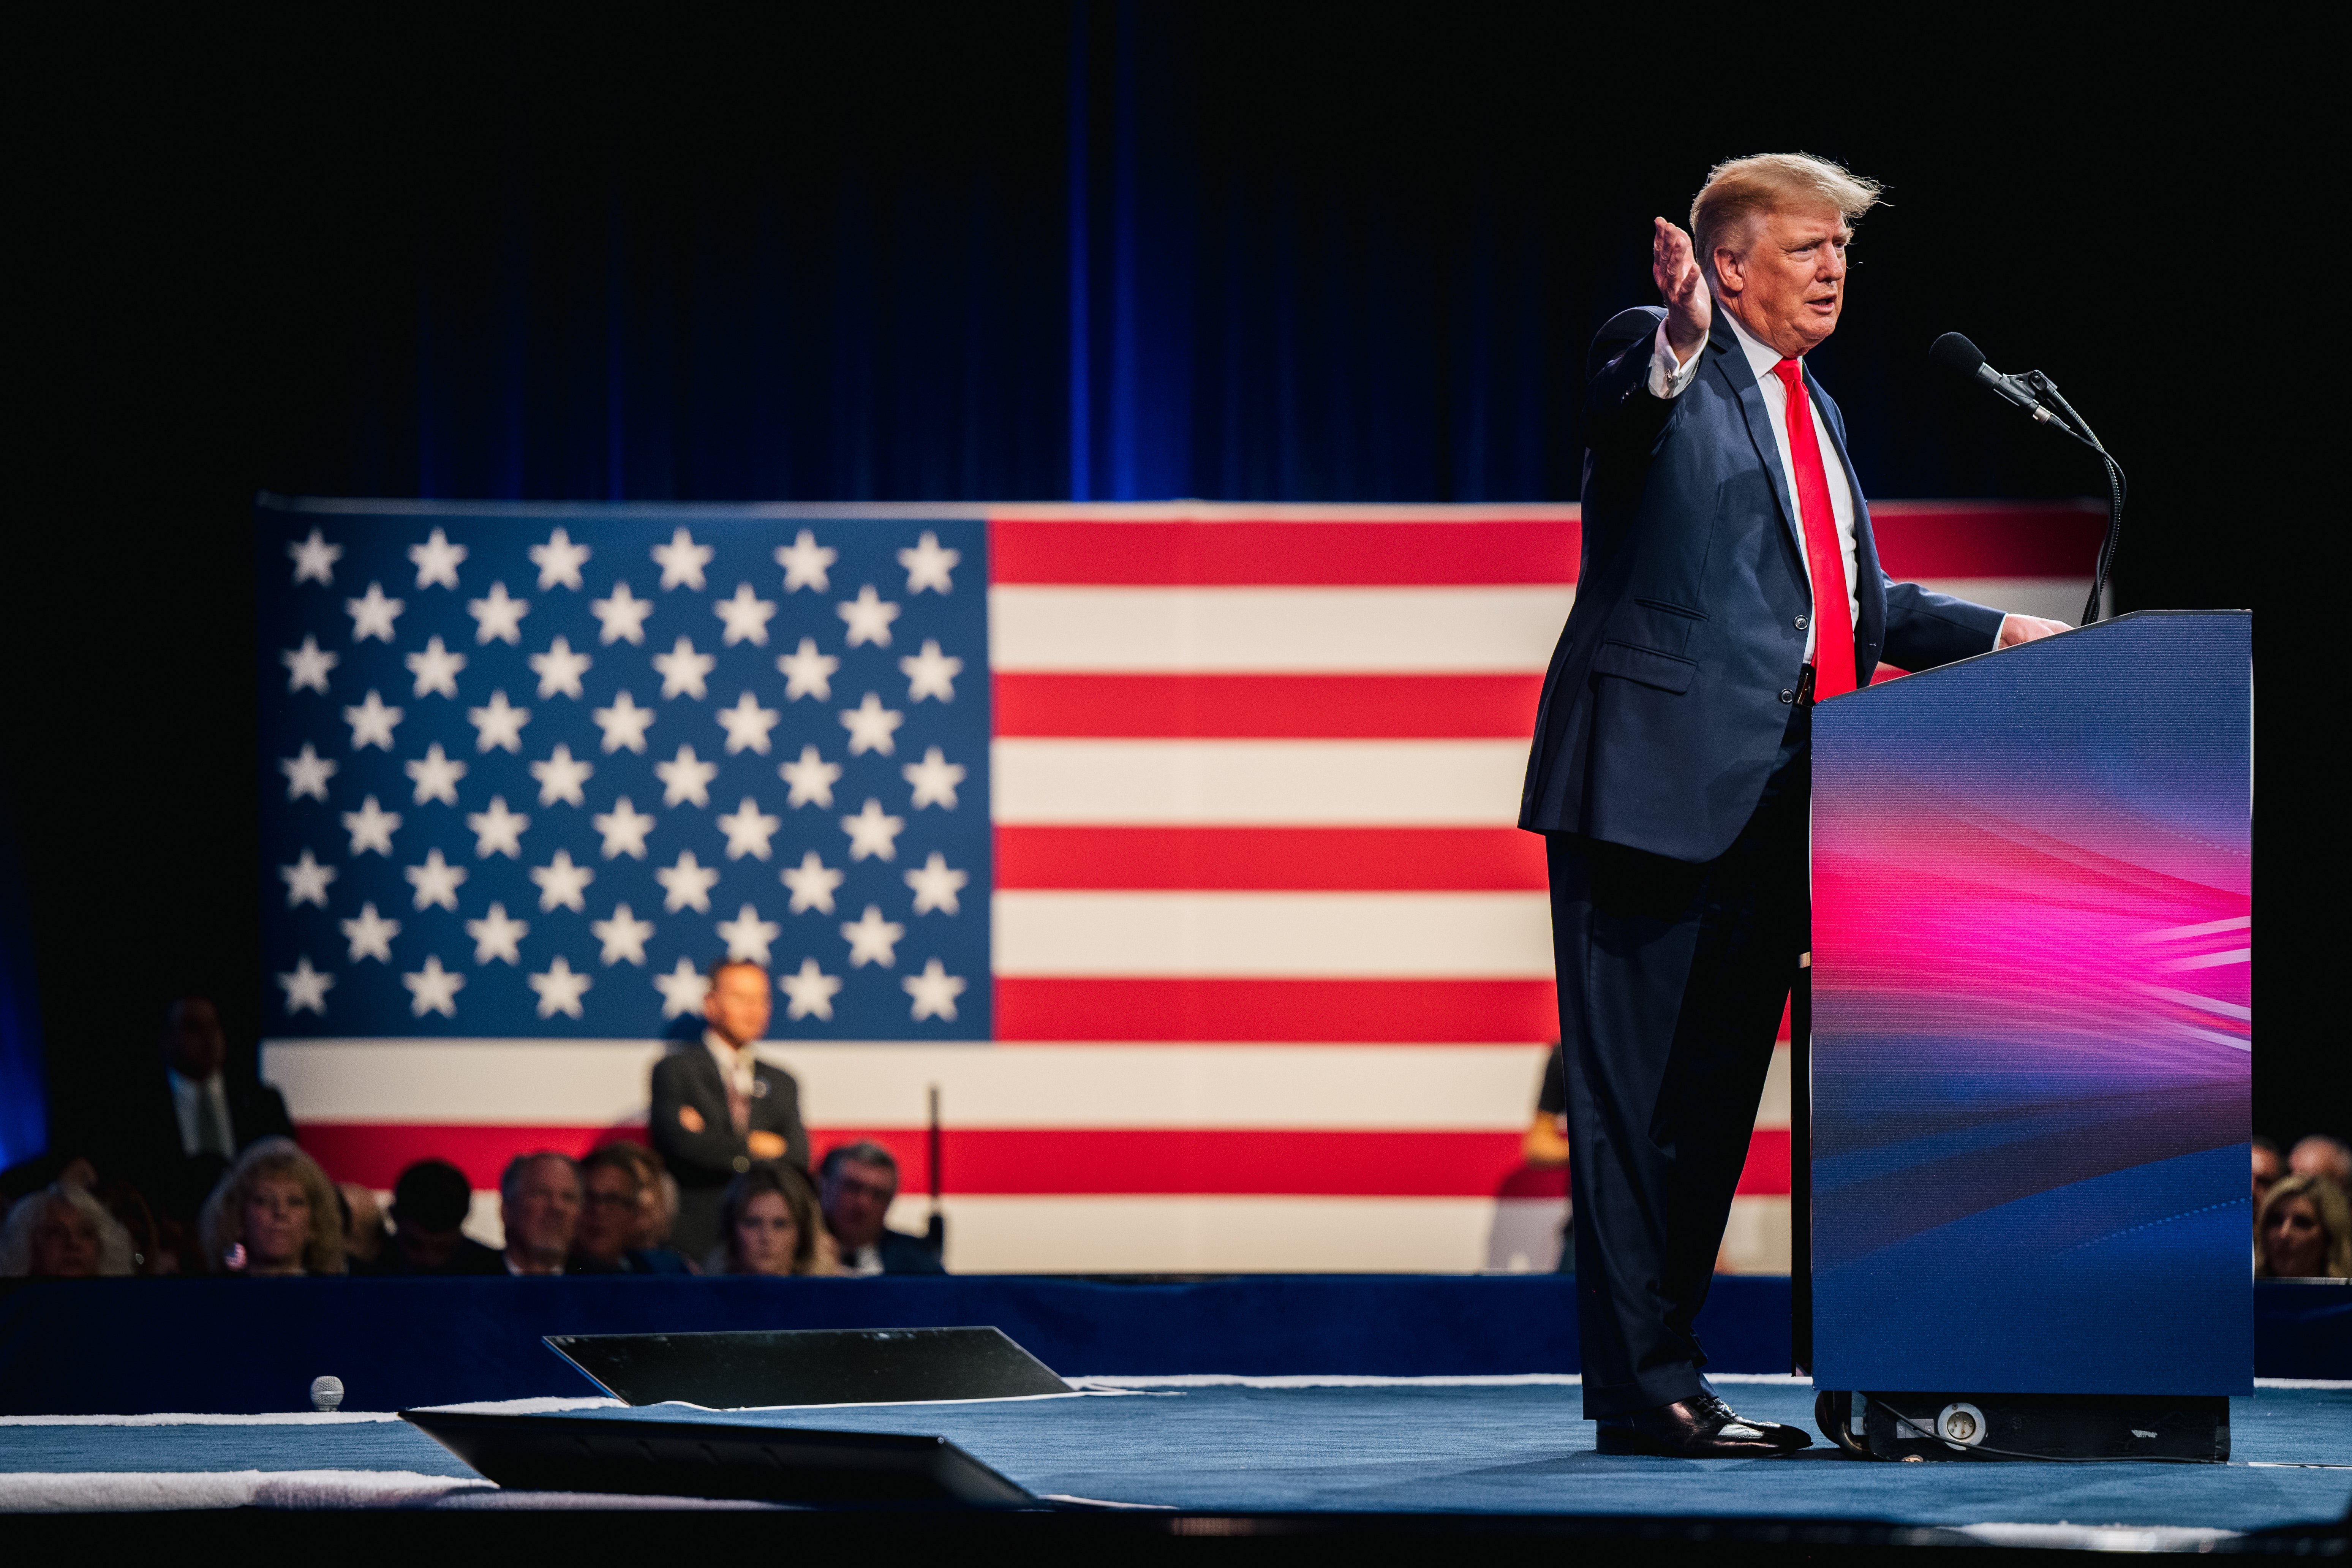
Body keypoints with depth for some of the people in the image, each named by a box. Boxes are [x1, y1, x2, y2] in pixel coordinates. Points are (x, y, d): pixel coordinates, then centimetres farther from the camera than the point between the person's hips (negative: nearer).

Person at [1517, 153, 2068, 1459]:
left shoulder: (1811, 410, 23)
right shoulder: (1655, 359, -3)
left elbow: (1856, 604, 31)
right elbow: (1622, 407, -30)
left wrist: (1997, 633, 20)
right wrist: (1676, 343, -51)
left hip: (1767, 806, 9)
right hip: (1659, 781, -9)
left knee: (1716, 1097, 11)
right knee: (1638, 1094, -6)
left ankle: (1661, 1370, 18)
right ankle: (1643, 1388, -6)